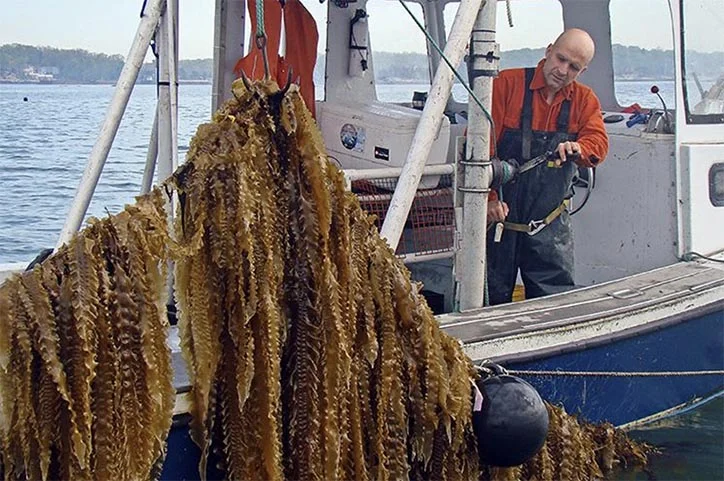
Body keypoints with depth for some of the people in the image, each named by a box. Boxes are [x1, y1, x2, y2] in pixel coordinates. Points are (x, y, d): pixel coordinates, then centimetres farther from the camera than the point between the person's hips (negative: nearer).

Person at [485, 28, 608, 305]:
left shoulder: (584, 101, 8)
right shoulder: (507, 84, -6)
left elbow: (598, 143, -6)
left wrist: (578, 148, -30)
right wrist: (488, 198, -19)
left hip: (550, 225, 3)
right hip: (498, 216, -3)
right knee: (491, 302, 6)